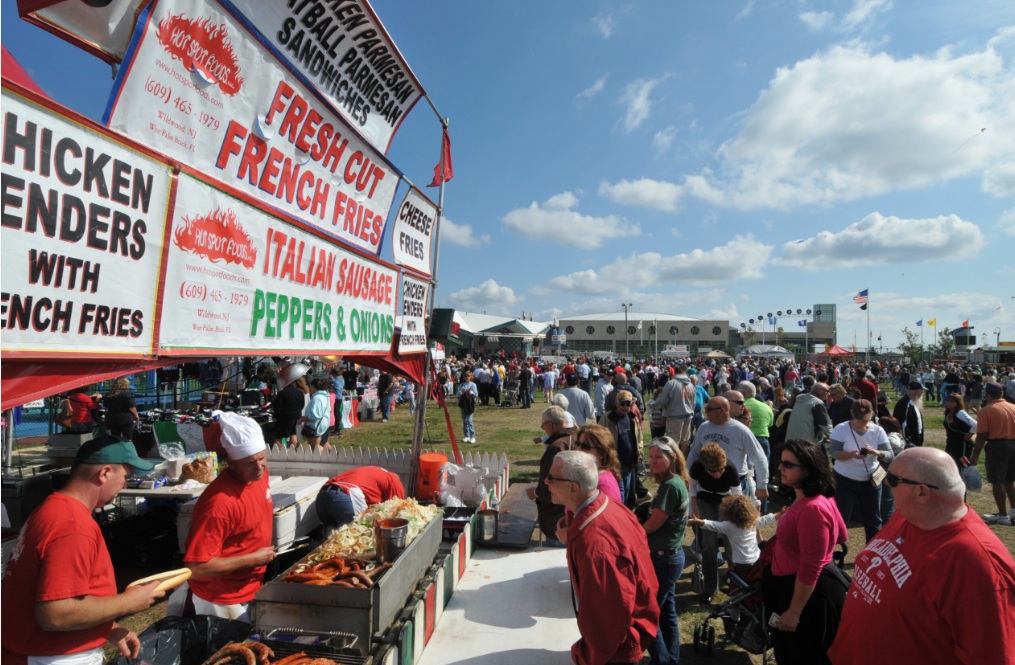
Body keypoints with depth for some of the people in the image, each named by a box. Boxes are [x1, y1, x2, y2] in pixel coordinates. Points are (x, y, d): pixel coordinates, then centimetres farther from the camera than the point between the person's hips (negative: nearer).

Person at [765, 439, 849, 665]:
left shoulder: (812, 508, -30)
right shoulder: (805, 500, 2)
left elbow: (810, 568, -28)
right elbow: (841, 536, 17)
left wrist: (794, 612, -22)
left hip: (811, 592, -10)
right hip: (797, 587, 10)